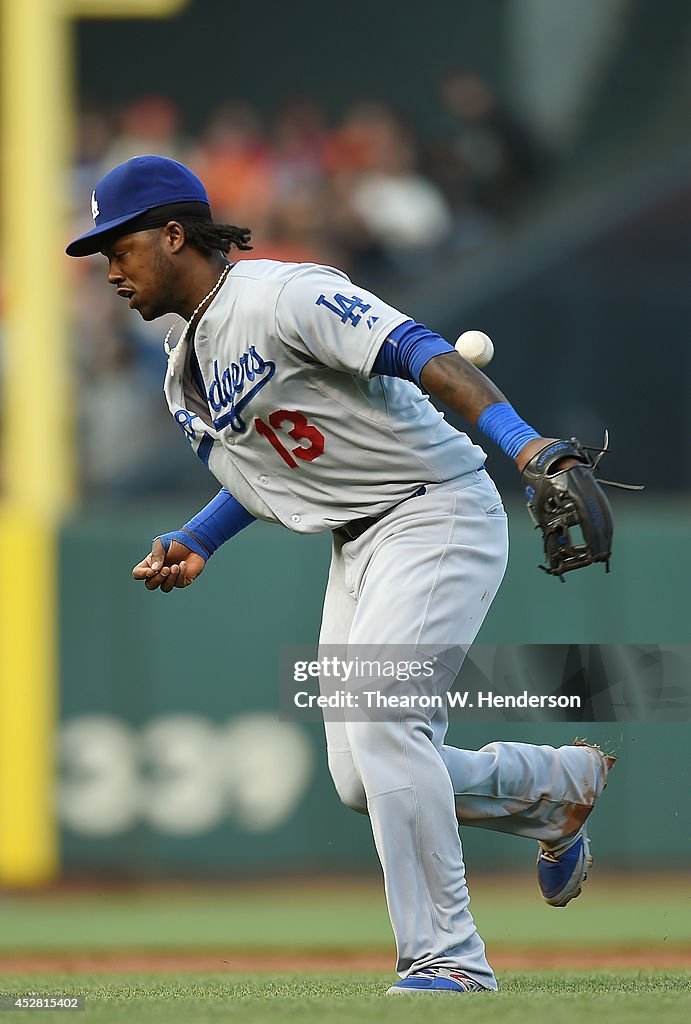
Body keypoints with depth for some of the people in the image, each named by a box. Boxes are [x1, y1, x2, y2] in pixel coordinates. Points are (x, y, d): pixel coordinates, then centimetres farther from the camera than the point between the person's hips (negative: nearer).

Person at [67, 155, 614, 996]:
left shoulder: (282, 297, -17)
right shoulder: (186, 376, 12)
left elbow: (419, 353, -28)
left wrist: (521, 441, -42)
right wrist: (194, 544, 8)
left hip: (440, 514, -9)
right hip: (356, 547, 9)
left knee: (378, 721, -23)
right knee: (363, 780, 4)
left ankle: (448, 957, -16)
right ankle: (560, 785, 28)